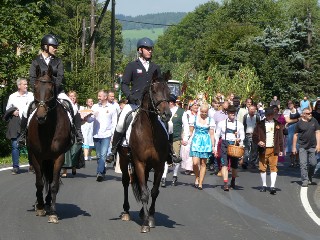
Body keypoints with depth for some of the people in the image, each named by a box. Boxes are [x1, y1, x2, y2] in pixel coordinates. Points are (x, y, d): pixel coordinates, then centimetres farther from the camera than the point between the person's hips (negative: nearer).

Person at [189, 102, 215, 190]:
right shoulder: (194, 118, 4)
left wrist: (213, 146, 3)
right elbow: (190, 131, 8)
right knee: (195, 163, -12)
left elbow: (212, 134, 6)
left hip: (206, 142, 0)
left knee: (203, 163, 2)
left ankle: (200, 183, 9)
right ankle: (197, 178, 15)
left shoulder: (210, 120, 4)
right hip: (196, 141, 0)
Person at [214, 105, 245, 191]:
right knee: (224, 164, -14)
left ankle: (233, 182, 33)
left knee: (234, 165, 10)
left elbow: (242, 135, 6)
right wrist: (215, 148, 4)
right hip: (224, 144, -2)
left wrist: (239, 139, -18)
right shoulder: (221, 123, 6)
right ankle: (225, 183, -21)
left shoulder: (239, 124, 9)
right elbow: (217, 136, 8)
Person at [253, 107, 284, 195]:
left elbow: (280, 137, 11)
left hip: (274, 149, -1)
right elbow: (254, 136, 7)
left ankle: (272, 186, -14)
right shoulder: (260, 124, 6)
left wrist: (281, 149, 7)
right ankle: (264, 185, 19)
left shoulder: (278, 124, 9)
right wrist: (258, 142, -14)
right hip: (263, 149, 1)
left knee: (273, 167, -9)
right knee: (262, 168, 5)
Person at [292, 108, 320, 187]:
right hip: (302, 147, -2)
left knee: (313, 163, 2)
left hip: (312, 147, 2)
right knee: (303, 164, -6)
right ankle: (305, 181, -1)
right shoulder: (299, 123, -1)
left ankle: (310, 178, 26)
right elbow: (295, 135, 4)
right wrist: (294, 147, 4)